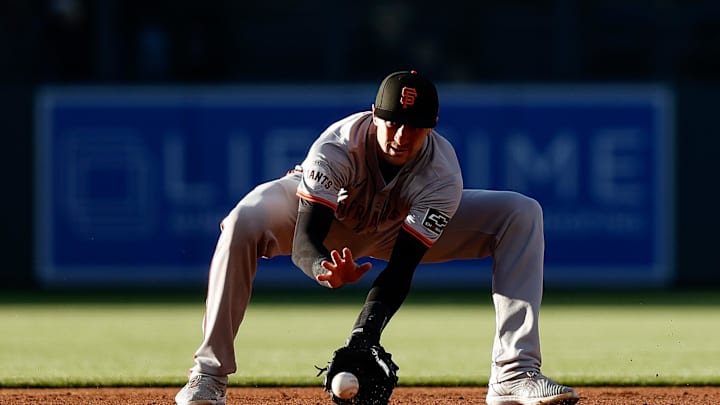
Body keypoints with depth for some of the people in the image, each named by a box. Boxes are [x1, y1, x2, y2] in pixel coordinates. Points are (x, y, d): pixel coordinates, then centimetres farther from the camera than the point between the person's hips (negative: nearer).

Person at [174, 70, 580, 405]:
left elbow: (401, 269, -35)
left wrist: (365, 332, -51)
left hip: (402, 225, 2)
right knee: (245, 220, -37)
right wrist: (326, 269, -67)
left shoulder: (443, 174, -33)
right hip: (326, 212, -2)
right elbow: (304, 242, -43)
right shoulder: (337, 148, -38)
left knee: (522, 214, -17)